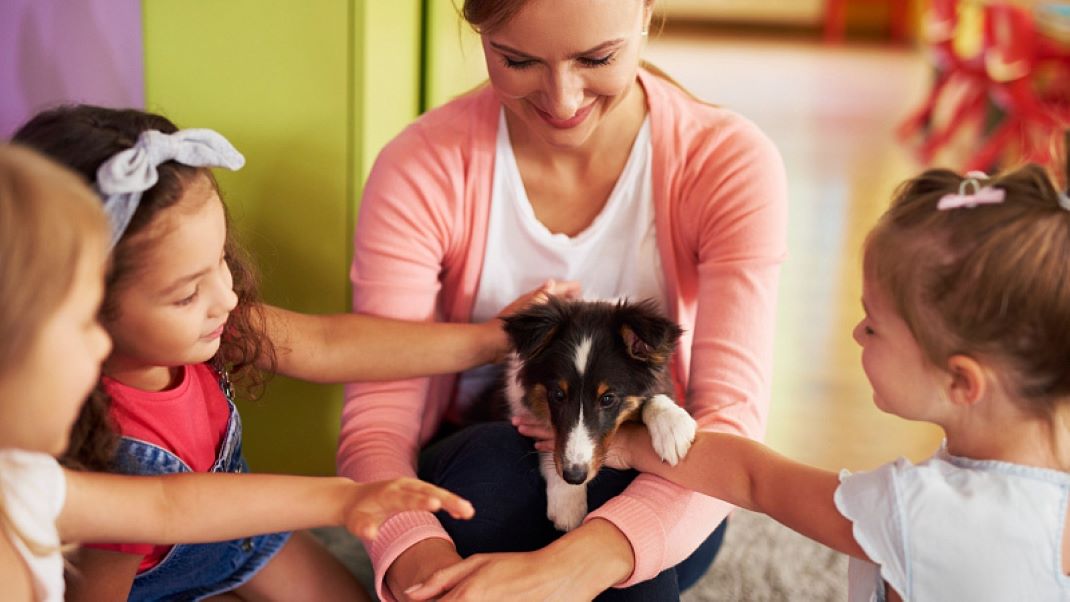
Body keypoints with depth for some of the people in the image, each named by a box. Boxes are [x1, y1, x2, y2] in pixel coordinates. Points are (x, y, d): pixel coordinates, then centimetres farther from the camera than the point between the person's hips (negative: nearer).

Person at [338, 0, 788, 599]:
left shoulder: (731, 162, -17)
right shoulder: (421, 168, -17)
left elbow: (732, 417, -27)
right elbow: (378, 414, -21)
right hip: (479, 483, 0)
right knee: (494, 461, -34)